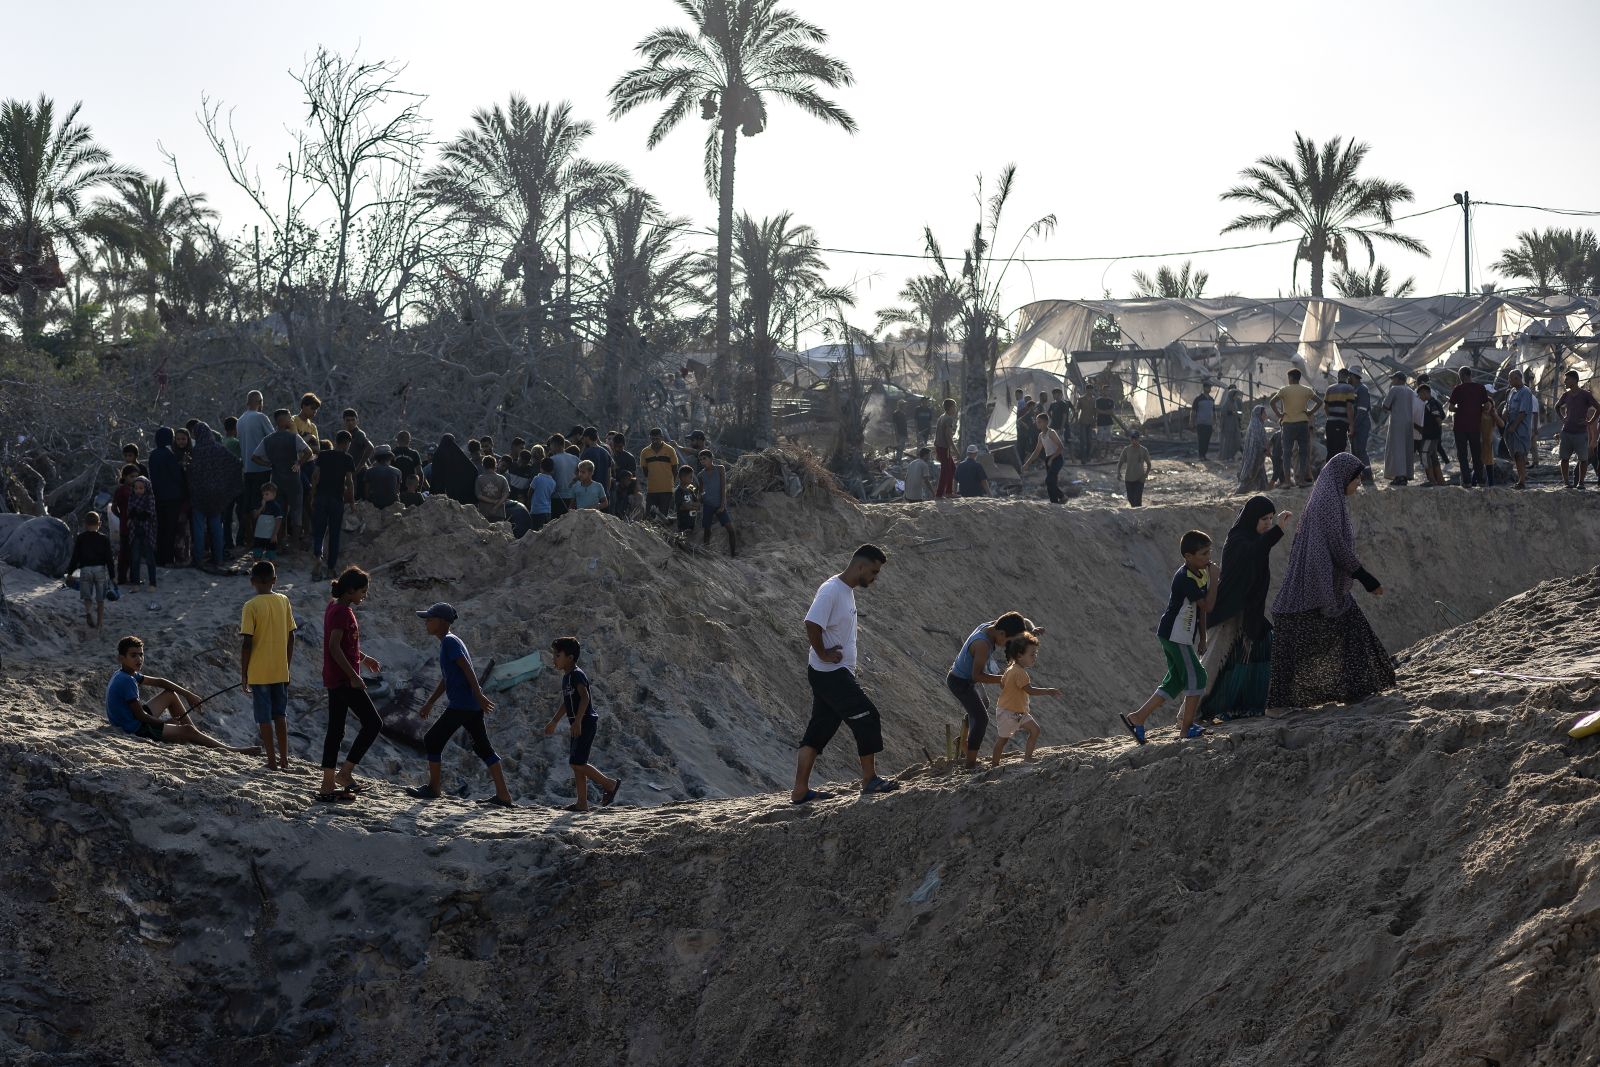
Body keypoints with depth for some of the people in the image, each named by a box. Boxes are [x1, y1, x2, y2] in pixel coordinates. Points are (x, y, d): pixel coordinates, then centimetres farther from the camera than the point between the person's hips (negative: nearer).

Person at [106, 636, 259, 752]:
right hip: (134, 729, -10)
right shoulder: (126, 681, -23)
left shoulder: (129, 675, 7)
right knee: (187, 731, -11)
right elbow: (140, 716, -23)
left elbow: (158, 682, 16)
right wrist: (165, 722, -6)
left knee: (171, 694, 19)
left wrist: (188, 695, 10)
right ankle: (234, 752, -9)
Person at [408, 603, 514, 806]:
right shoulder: (449, 642, 20)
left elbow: (467, 668, -18)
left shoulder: (450, 642, -9)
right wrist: (430, 703, 26)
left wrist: (479, 696, -23)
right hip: (472, 706, 10)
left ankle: (433, 788, 10)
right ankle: (503, 795, 8)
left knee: (432, 740, 1)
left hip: (460, 704, -10)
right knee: (483, 747, 10)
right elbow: (446, 679, 26)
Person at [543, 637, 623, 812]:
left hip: (586, 723, -10)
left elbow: (585, 697, -28)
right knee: (576, 764, 8)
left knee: (577, 763, -13)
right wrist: (553, 722, 34)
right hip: (578, 725, 10)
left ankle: (610, 783, 1)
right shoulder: (567, 676, 16)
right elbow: (566, 703, 29)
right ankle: (582, 803, 10)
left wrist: (577, 721, -35)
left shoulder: (577, 675, -14)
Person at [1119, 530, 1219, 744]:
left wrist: (1202, 638, 17)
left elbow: (1201, 609, 16)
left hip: (1185, 636, 9)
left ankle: (1137, 719, 12)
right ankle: (1187, 727, 2)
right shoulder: (1185, 579, -22)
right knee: (1196, 677, -6)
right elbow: (1208, 605, -27)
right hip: (1174, 636, -9)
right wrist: (1213, 578, -23)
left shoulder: (1201, 574, 8)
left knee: (1175, 682, 11)